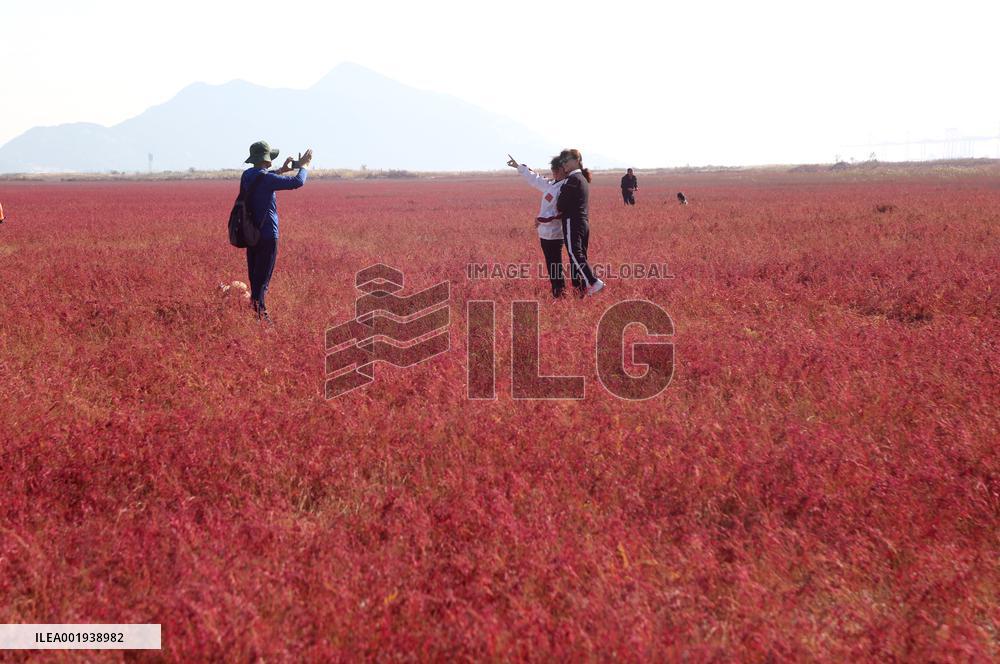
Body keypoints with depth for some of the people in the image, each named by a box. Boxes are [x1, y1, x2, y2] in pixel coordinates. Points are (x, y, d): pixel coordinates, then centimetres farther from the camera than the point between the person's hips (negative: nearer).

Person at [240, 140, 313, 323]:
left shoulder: (247, 175, 5)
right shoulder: (266, 178, -19)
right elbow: (298, 182, -16)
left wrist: (282, 170, 28)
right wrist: (304, 165, 1)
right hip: (267, 235, -8)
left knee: (255, 275, 15)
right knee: (263, 279, -4)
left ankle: (257, 310, 23)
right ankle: (258, 315, -4)